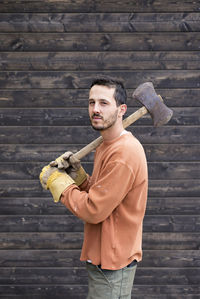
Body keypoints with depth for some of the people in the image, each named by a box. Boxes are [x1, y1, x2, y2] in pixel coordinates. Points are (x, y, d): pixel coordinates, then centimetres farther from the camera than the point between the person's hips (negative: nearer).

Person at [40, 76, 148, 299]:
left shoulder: (124, 153, -23)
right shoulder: (105, 146, 10)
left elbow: (93, 211, -23)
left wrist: (57, 181, -11)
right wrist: (76, 174, -3)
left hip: (112, 262, -10)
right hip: (100, 256, 10)